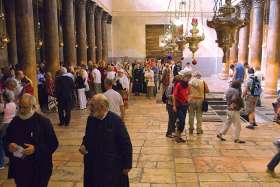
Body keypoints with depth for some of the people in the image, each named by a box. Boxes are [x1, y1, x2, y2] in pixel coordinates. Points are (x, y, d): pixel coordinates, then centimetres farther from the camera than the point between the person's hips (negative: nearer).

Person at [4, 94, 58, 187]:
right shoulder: (15, 121, 3)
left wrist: (36, 149, -23)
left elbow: (53, 144, -10)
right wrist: (9, 146, -9)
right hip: (19, 169, 4)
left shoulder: (44, 122, -10)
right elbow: (6, 140, 15)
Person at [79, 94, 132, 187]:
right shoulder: (90, 119, -2)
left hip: (112, 166, -5)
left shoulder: (116, 120, -18)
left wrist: (127, 165, -10)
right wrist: (84, 145, -6)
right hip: (93, 164, 5)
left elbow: (126, 144, -13)